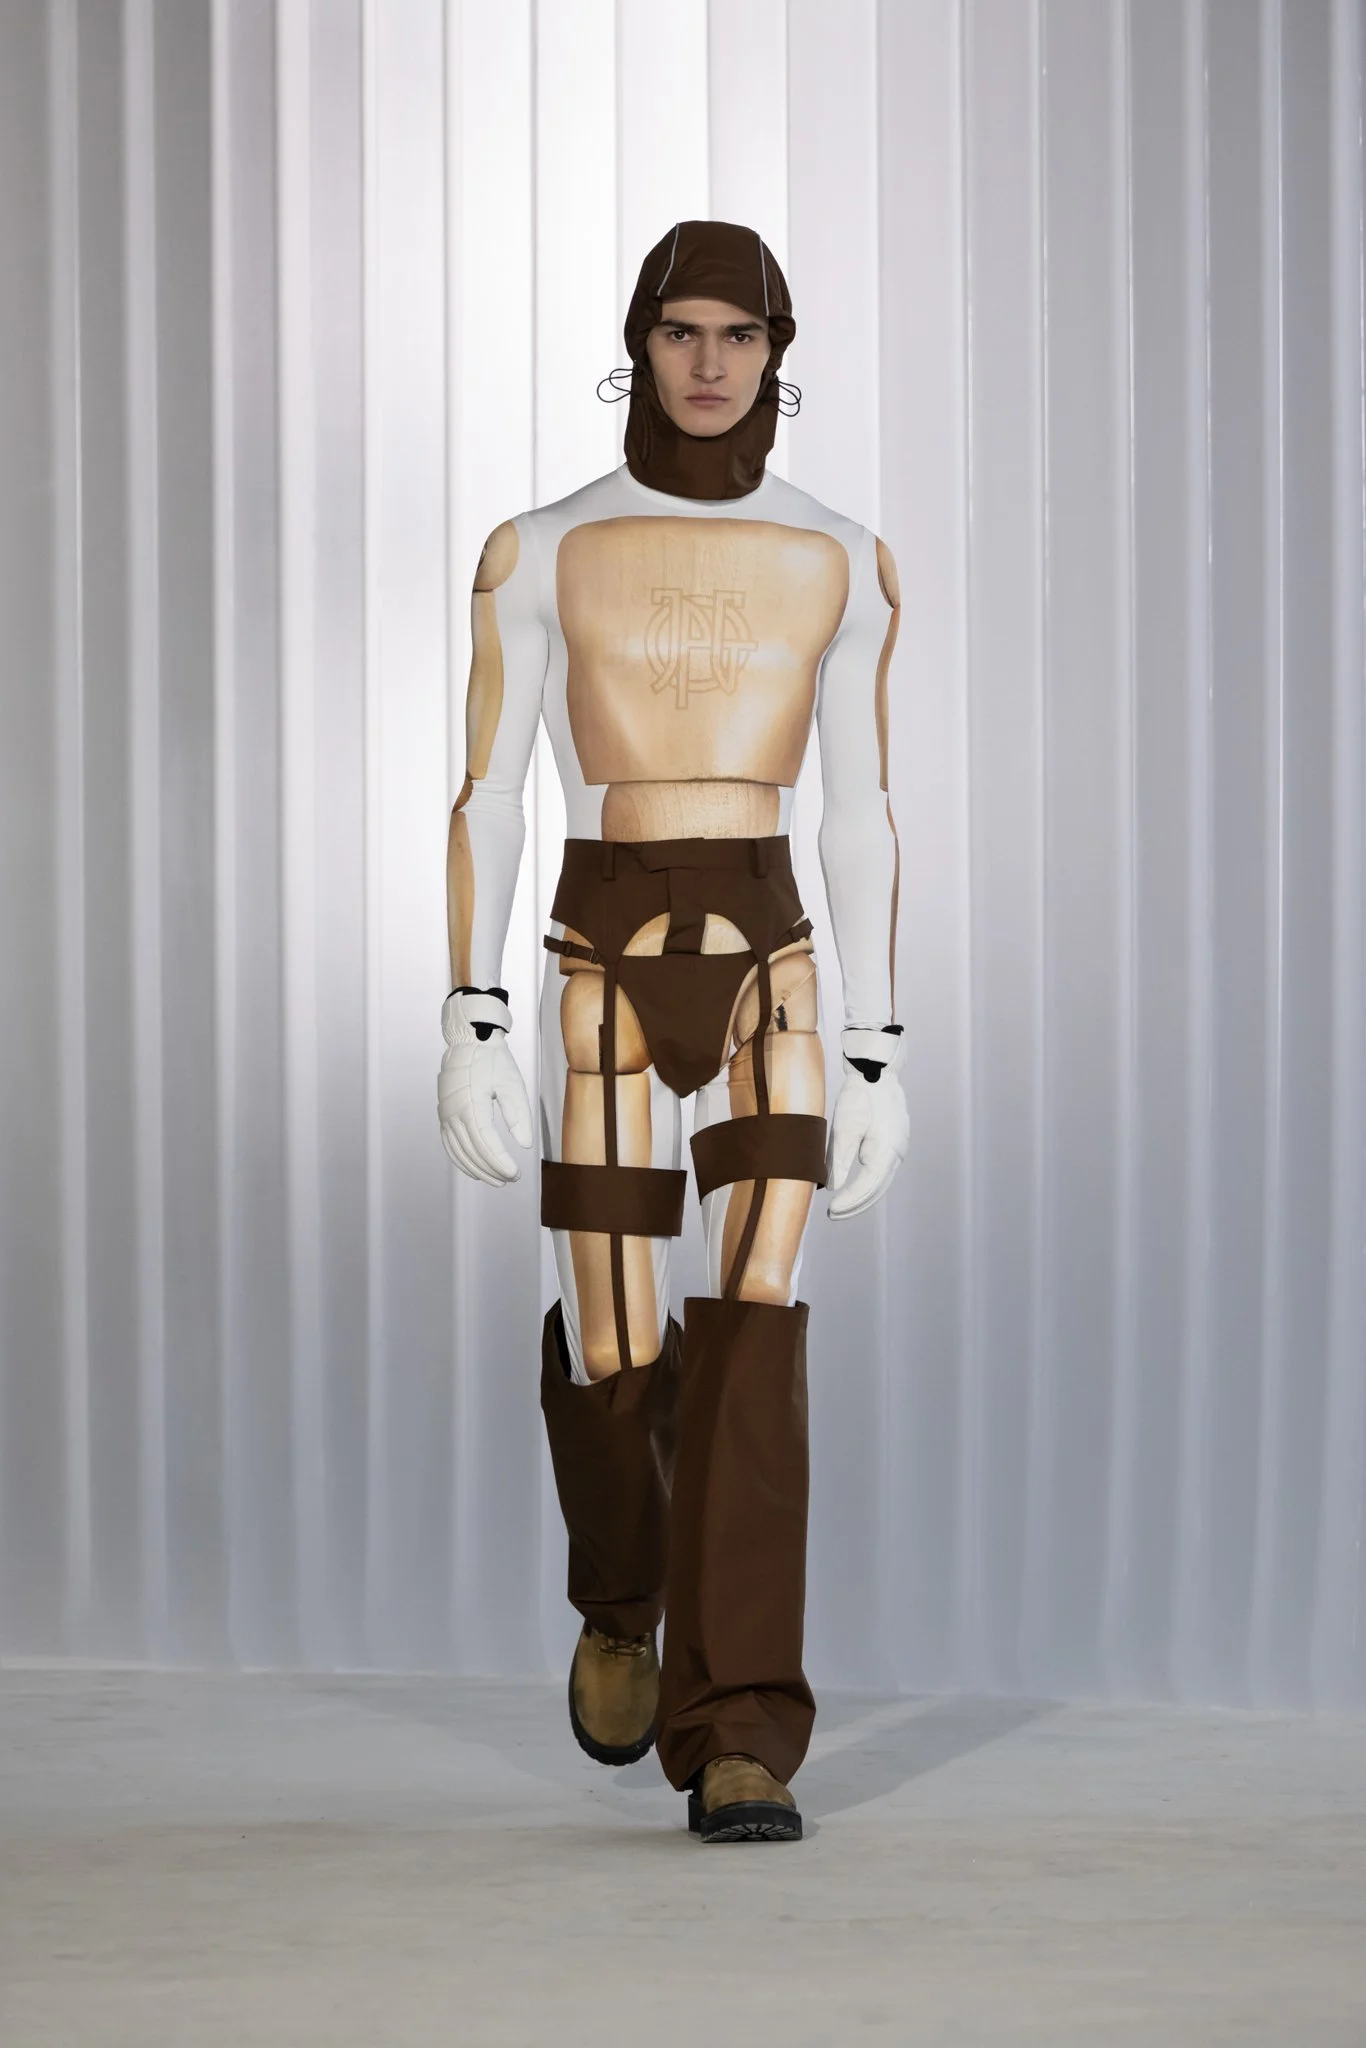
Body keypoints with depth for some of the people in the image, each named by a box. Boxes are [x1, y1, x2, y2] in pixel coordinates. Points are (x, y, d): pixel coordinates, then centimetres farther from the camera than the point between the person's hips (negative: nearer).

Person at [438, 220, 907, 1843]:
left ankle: (738, 1737, -17)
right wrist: (470, 1030, -6)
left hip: (771, 976, 1)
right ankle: (621, 1594, 35)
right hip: (607, 973, -1)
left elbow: (862, 819, 9)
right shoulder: (539, 553, 2)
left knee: (753, 1330, -17)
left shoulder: (840, 565, 7)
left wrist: (878, 1062, 5)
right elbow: (486, 798, 1)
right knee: (616, 1362, 0)